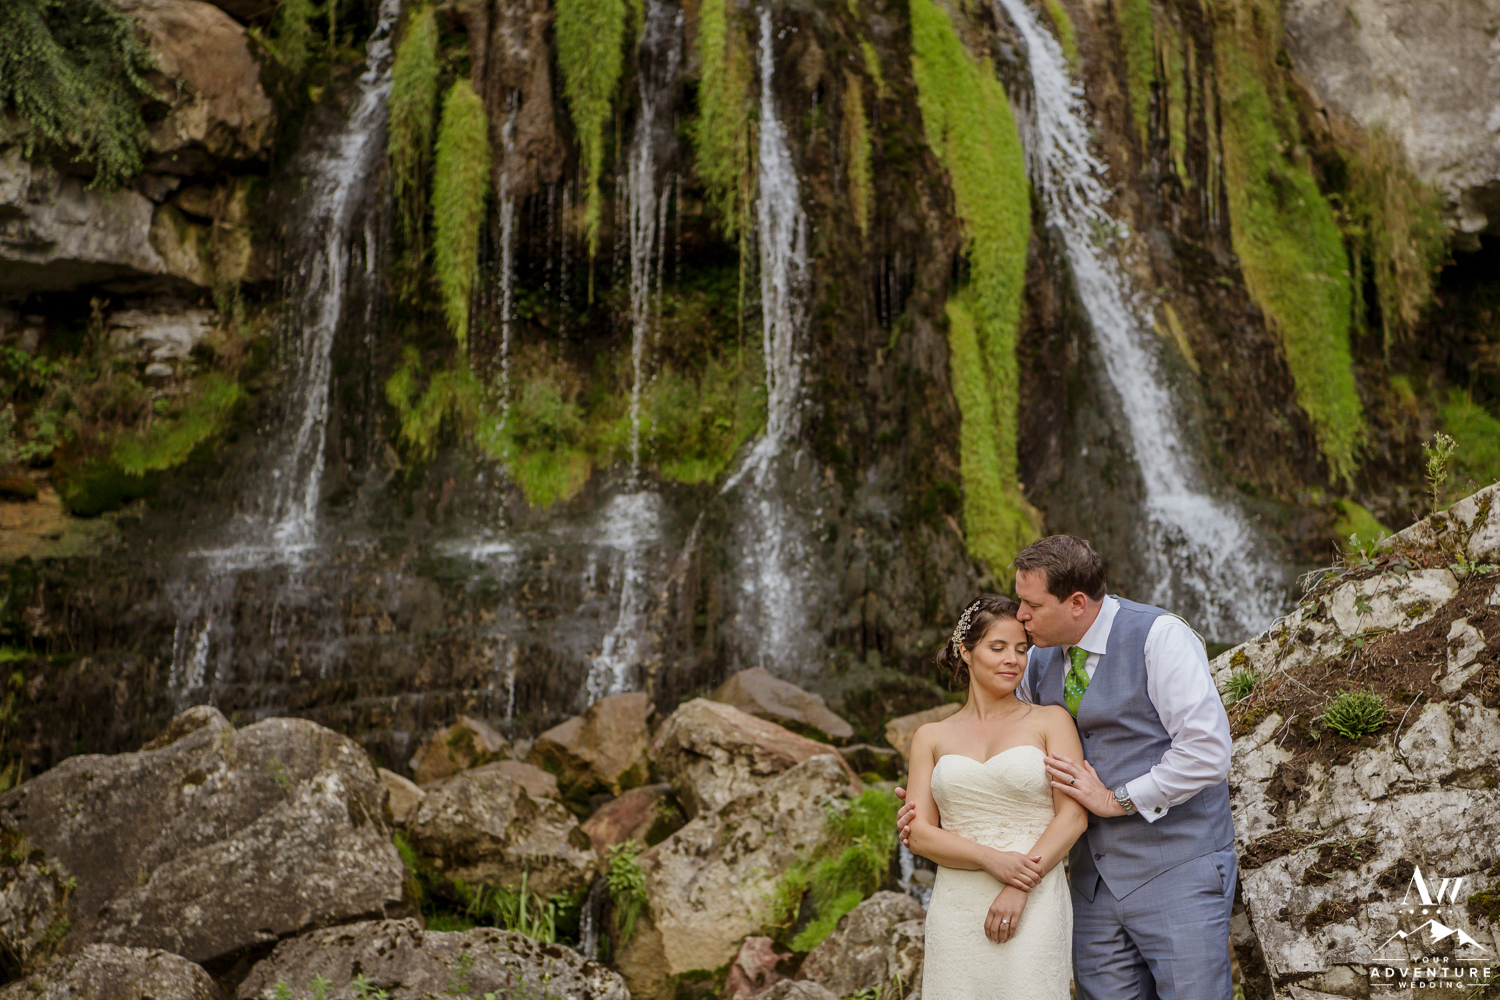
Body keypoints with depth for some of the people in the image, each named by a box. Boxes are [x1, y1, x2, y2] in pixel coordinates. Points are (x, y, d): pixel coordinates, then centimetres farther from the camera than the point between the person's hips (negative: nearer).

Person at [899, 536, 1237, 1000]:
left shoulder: (1159, 636, -12)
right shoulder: (1041, 660, 8)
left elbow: (1206, 752, -17)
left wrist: (1118, 800, -13)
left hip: (1175, 875, -6)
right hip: (1093, 881, 6)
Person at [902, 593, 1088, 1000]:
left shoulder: (1050, 720, 4)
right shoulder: (932, 737, 10)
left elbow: (1074, 815, -4)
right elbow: (919, 832, 3)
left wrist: (1019, 889, -13)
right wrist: (991, 859, -13)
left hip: (1034, 909, -2)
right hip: (956, 913, 2)